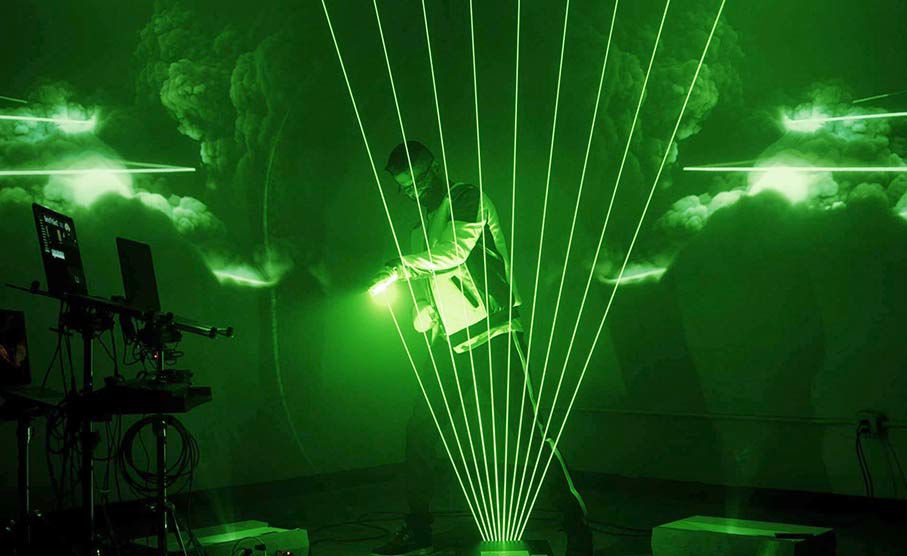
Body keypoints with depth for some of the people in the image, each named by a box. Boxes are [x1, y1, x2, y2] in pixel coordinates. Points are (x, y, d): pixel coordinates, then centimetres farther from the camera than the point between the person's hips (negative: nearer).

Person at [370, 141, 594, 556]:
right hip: (450, 344, 8)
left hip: (492, 334, -8)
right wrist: (422, 315, 4)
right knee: (420, 429, 5)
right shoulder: (421, 230, 24)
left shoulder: (466, 198, 0)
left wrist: (403, 268, -3)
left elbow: (454, 251, -15)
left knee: (523, 429, -12)